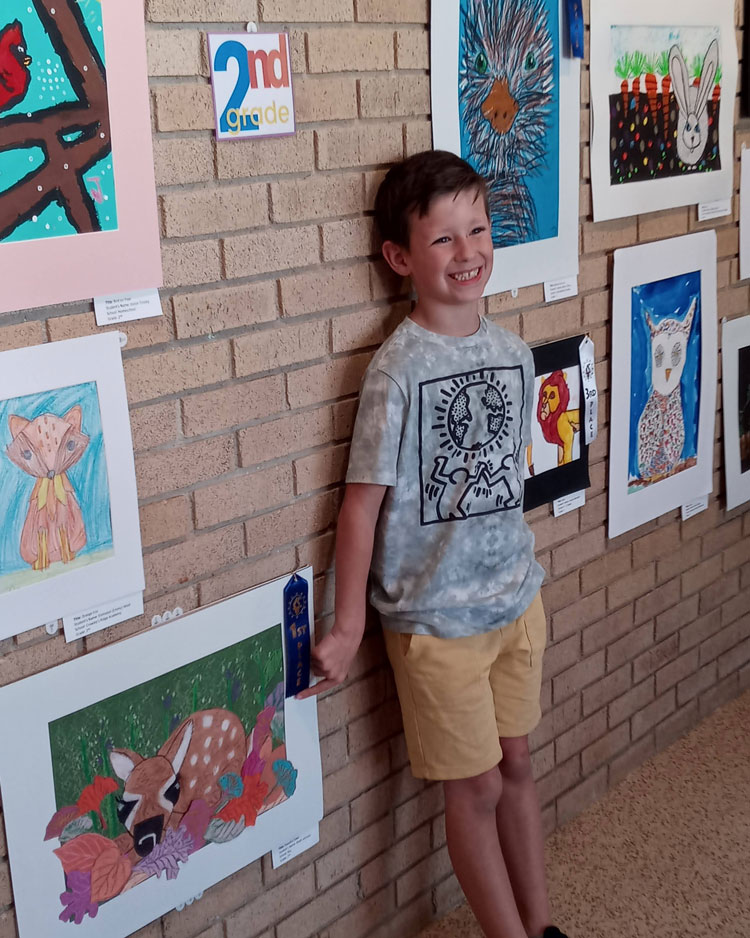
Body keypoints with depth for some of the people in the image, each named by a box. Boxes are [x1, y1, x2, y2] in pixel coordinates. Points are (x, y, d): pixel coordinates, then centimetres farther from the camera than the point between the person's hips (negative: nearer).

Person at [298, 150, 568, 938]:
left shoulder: (512, 351, 0)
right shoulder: (399, 368, -18)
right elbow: (363, 501, -15)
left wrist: (517, 568, 15)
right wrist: (348, 628, -11)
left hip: (518, 598, 6)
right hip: (437, 616, -5)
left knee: (517, 764, 19)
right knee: (476, 787, 8)